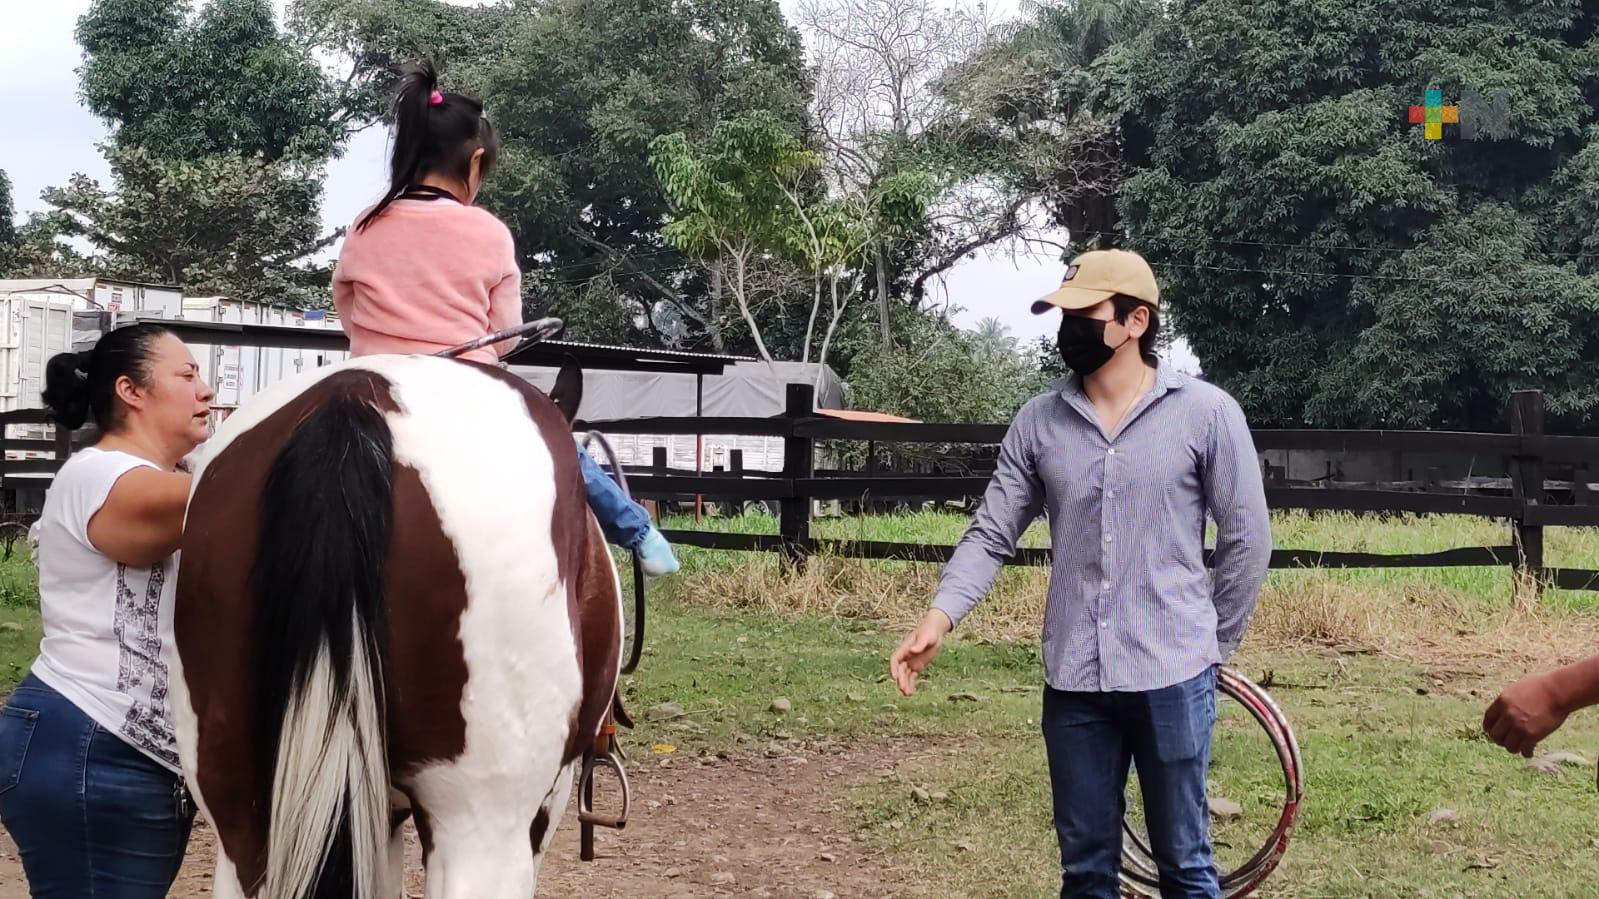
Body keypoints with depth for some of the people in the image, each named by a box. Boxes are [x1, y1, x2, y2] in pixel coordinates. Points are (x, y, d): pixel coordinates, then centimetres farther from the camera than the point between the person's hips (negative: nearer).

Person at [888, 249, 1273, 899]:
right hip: (1072, 681, 3)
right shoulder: (1038, 421, 4)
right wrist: (940, 617, -12)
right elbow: (991, 534, 3)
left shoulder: (1206, 413, -5)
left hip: (1172, 677, -3)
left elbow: (1247, 539, 1)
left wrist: (1213, 645, 6)